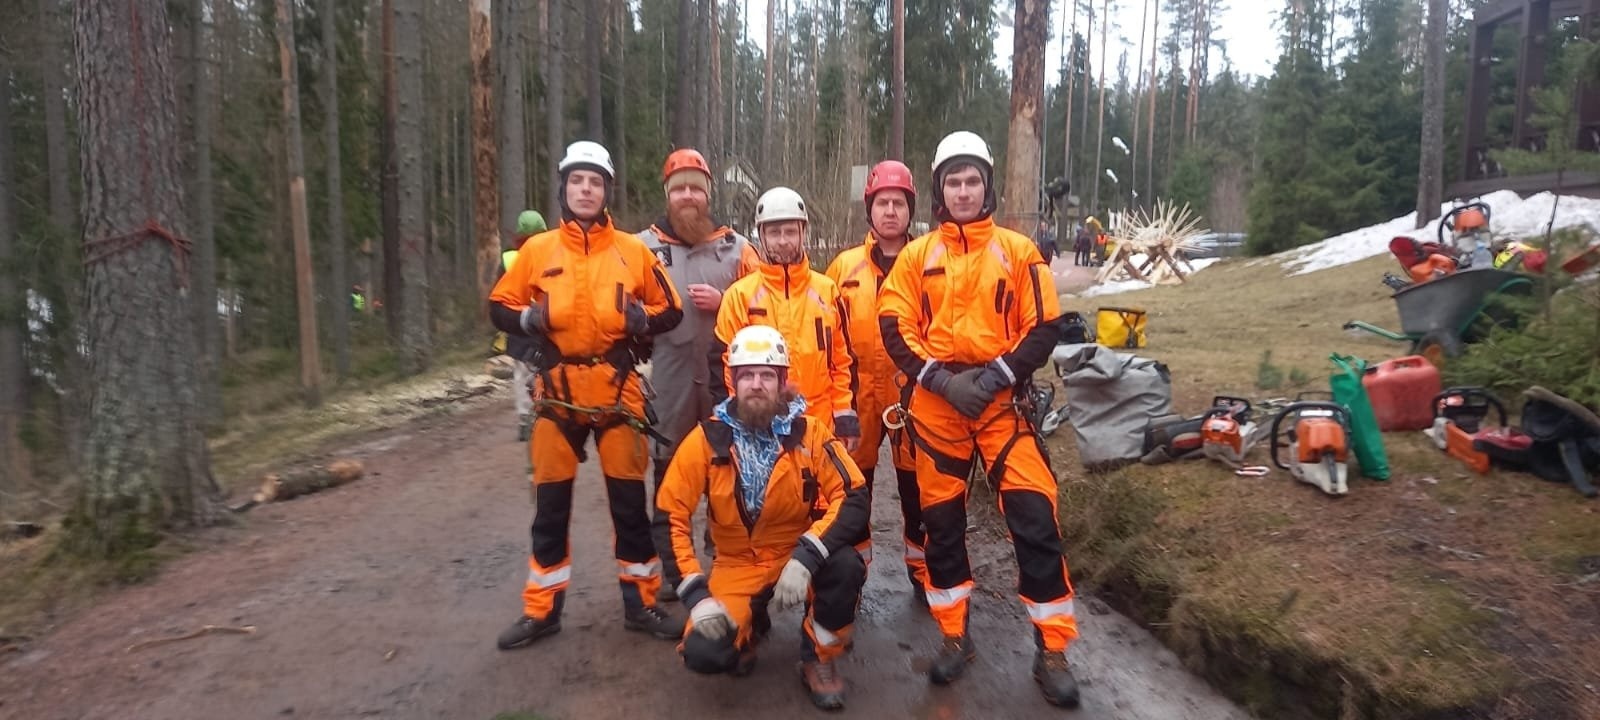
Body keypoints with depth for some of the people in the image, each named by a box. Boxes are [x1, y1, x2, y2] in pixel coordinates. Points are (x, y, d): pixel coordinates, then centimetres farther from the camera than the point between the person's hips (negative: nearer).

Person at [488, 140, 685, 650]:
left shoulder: (633, 250, 3)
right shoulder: (537, 250, 4)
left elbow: (671, 310, 9)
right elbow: (499, 306, 12)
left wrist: (643, 318, -12)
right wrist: (527, 319, -9)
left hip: (616, 388, -1)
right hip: (557, 390, 1)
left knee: (630, 501, 5)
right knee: (551, 504, 8)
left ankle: (641, 604, 20)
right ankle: (542, 611, 23)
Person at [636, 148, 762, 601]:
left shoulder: (736, 247, 8)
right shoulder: (644, 245, 6)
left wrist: (723, 303, -8)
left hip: (725, 376, 1)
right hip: (668, 378, 0)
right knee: (669, 472, 6)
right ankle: (670, 569, 20)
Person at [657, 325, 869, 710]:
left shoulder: (809, 434, -12)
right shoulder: (706, 439, -12)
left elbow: (853, 499, -19)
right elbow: (671, 515, -9)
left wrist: (806, 557, -33)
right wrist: (695, 594, -18)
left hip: (798, 556, 0)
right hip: (737, 564, 0)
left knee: (846, 566, -32)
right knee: (704, 653, -22)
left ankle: (820, 659, -2)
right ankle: (750, 624, 16)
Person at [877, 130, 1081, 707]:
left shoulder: (1018, 251, 5)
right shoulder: (916, 256, 7)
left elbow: (1044, 327, 1)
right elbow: (895, 329, 1)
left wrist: (994, 376, -12)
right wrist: (941, 380, -12)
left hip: (1001, 398, -1)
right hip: (935, 402, 1)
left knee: (1034, 517, -6)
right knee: (942, 519, 7)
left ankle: (1052, 651, 8)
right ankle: (955, 637, 23)